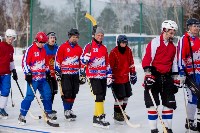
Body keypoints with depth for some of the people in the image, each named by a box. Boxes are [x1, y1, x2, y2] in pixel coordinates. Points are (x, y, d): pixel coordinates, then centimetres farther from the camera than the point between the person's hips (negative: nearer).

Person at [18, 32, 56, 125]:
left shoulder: (43, 50, 15)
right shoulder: (30, 49, -9)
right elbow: (25, 62, -12)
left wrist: (47, 71, 22)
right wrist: (28, 73, -17)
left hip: (42, 77, 8)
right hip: (33, 78, -7)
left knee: (47, 95, 8)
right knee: (30, 96, -10)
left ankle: (48, 113, 22)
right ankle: (22, 116, -2)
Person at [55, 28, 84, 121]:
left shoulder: (79, 49, 13)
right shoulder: (63, 47, -3)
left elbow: (82, 62, 19)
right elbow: (58, 60, -3)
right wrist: (57, 72, -7)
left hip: (75, 75, 5)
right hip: (65, 74, -5)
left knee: (73, 93, 9)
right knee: (67, 93, -9)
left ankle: (69, 109, 22)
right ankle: (66, 111, -1)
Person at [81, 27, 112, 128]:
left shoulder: (104, 48, 15)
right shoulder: (89, 46, -3)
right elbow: (83, 61, -5)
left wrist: (109, 76, 13)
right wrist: (86, 57, -27)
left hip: (103, 76, 7)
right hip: (93, 75, -7)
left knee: (102, 97, 9)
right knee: (99, 96, -14)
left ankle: (96, 116, 19)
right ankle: (100, 117, -10)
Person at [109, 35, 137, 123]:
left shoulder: (128, 51, 5)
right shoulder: (113, 52, -13)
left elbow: (131, 63, 14)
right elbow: (110, 66, -11)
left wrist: (133, 74, 14)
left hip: (126, 78, 7)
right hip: (117, 78, -7)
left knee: (126, 95, 12)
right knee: (120, 97, -6)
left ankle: (122, 112, 28)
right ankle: (117, 114, 10)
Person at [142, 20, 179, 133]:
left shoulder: (173, 47, 15)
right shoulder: (155, 42, -6)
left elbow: (174, 64, 20)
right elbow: (147, 59, -13)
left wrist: (176, 79, 17)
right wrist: (148, 74, -20)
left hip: (167, 78, 6)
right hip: (154, 76, -6)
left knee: (169, 103, 6)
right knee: (152, 103, -3)